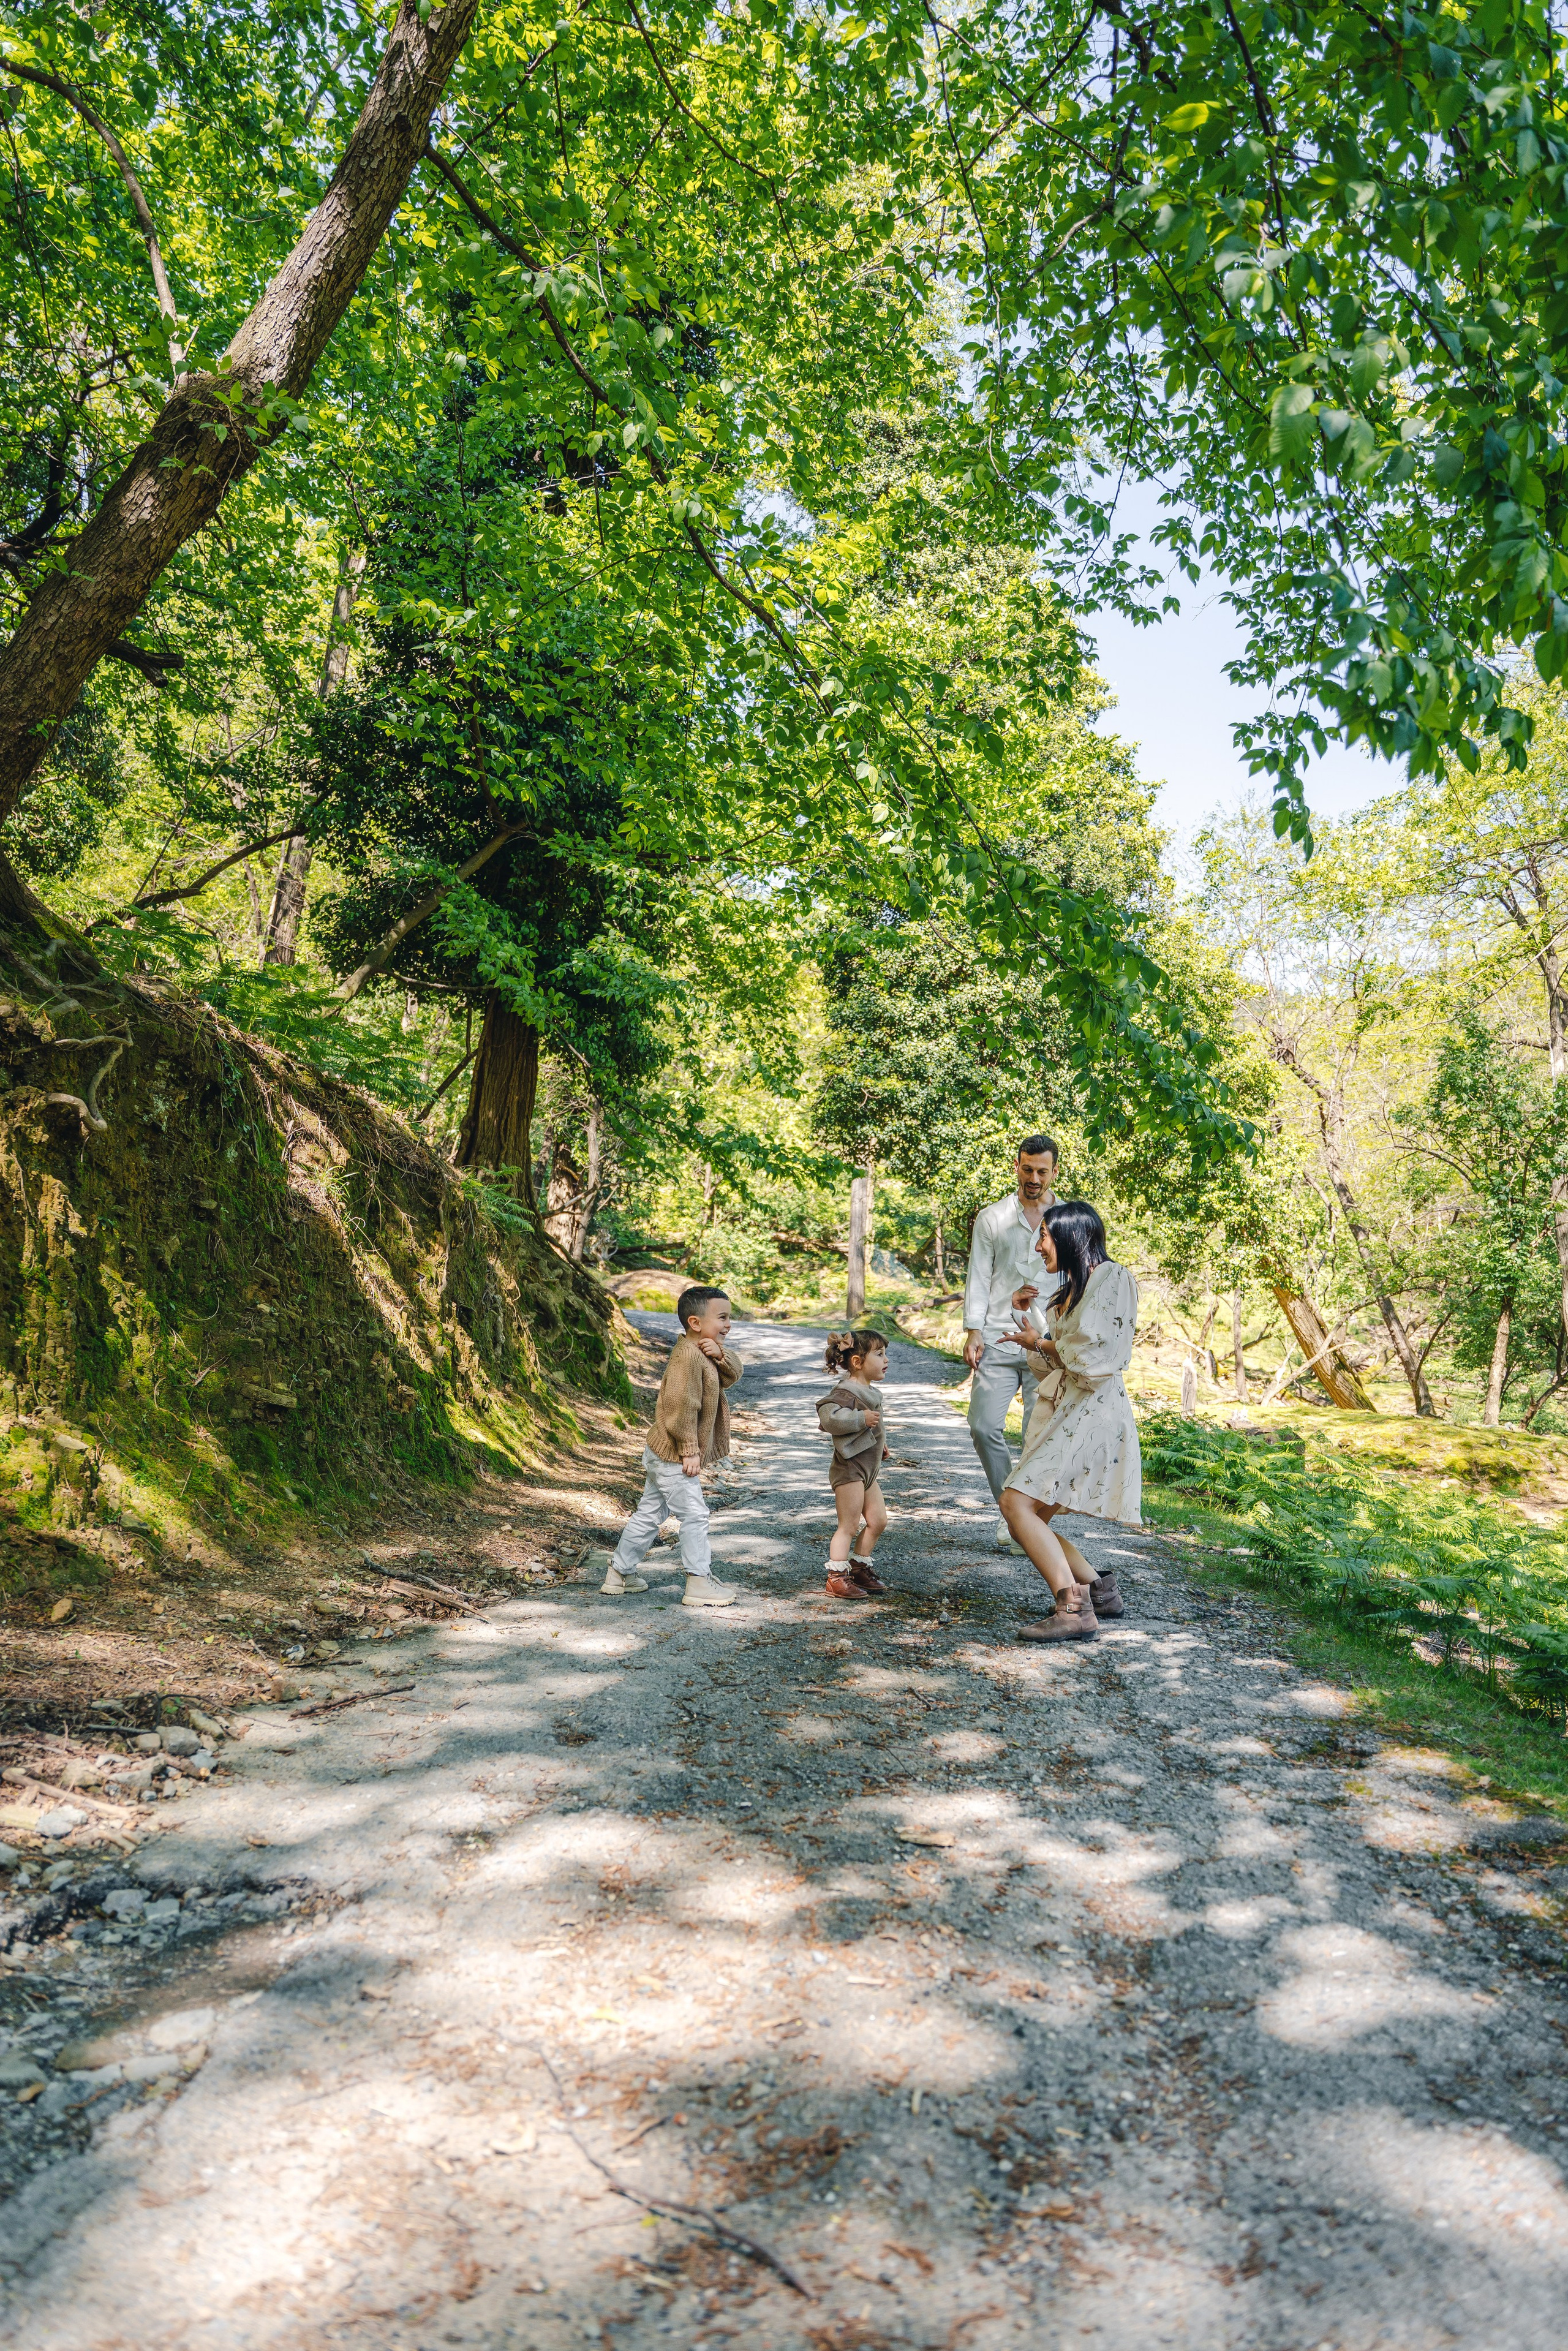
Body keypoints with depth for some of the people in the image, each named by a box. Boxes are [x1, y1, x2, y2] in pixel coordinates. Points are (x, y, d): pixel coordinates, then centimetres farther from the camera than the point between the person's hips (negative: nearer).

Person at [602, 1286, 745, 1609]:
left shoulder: (704, 1351, 11)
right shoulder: (688, 1354, -22)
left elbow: (733, 1375, 7)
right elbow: (680, 1406, -26)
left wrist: (720, 1355, -14)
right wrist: (689, 1450, -21)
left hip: (661, 1453, 10)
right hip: (674, 1455, -10)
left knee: (649, 1514, 17)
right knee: (694, 1514, -3)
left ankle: (620, 1573, 26)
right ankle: (700, 1584, 4)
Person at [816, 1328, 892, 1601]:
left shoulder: (869, 1391, 13)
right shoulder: (847, 1392, -19)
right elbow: (828, 1416, -35)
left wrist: (880, 1444, 23)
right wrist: (862, 1419, -33)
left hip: (868, 1469, 10)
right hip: (849, 1468, -10)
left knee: (878, 1520, 13)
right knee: (849, 1526, -5)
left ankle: (860, 1568, 27)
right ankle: (837, 1578, 3)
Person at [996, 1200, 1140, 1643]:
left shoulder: (1111, 1277, -7)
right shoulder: (1070, 1290, 21)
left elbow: (1092, 1355, -16)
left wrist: (1042, 1344, -2)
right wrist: (1030, 1314, 13)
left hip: (1091, 1411, -10)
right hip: (1060, 1408, 10)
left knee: (1017, 1503, -21)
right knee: (1031, 1518, 6)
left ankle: (1076, 1610, -20)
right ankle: (1099, 1589, 18)